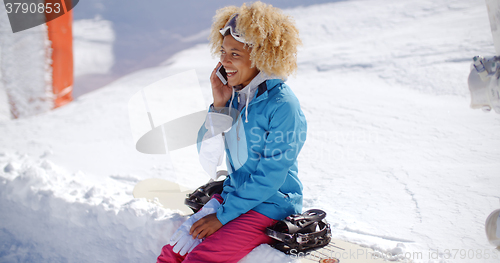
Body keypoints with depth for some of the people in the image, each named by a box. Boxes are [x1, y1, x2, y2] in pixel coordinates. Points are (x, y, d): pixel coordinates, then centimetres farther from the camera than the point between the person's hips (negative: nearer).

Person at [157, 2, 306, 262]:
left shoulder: (283, 105, -19)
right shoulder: (234, 95, 2)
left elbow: (270, 176, -19)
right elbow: (207, 155, 4)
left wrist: (223, 216, -16)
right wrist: (219, 105, -9)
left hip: (271, 205, -6)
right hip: (233, 195, 6)